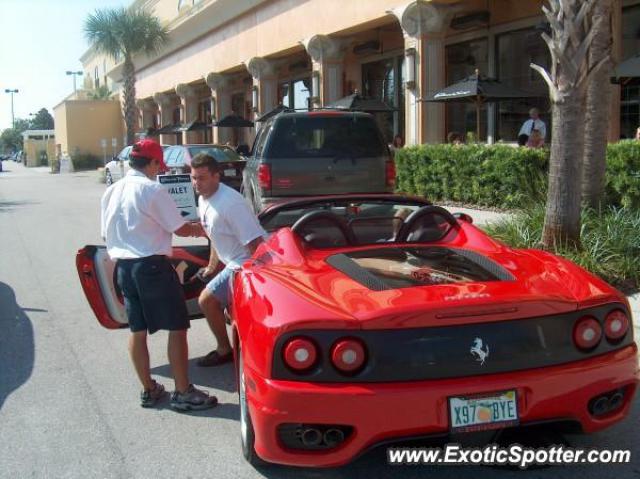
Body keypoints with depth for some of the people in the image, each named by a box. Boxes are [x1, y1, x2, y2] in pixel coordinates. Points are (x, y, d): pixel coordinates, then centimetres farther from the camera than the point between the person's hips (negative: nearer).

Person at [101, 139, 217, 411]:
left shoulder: (111, 192, 9)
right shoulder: (152, 190, -13)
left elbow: (106, 235, 16)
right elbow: (180, 229, -8)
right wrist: (198, 230, 11)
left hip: (123, 266, 8)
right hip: (152, 266, -8)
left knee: (137, 329, 13)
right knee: (177, 327, 0)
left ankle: (148, 390, 21)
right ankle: (183, 393, 3)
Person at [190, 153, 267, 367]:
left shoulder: (230, 203, -25)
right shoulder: (204, 200, 5)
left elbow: (254, 242, -25)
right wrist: (211, 266, 22)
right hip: (235, 262, 9)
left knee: (206, 300, -8)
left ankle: (224, 350, 8)